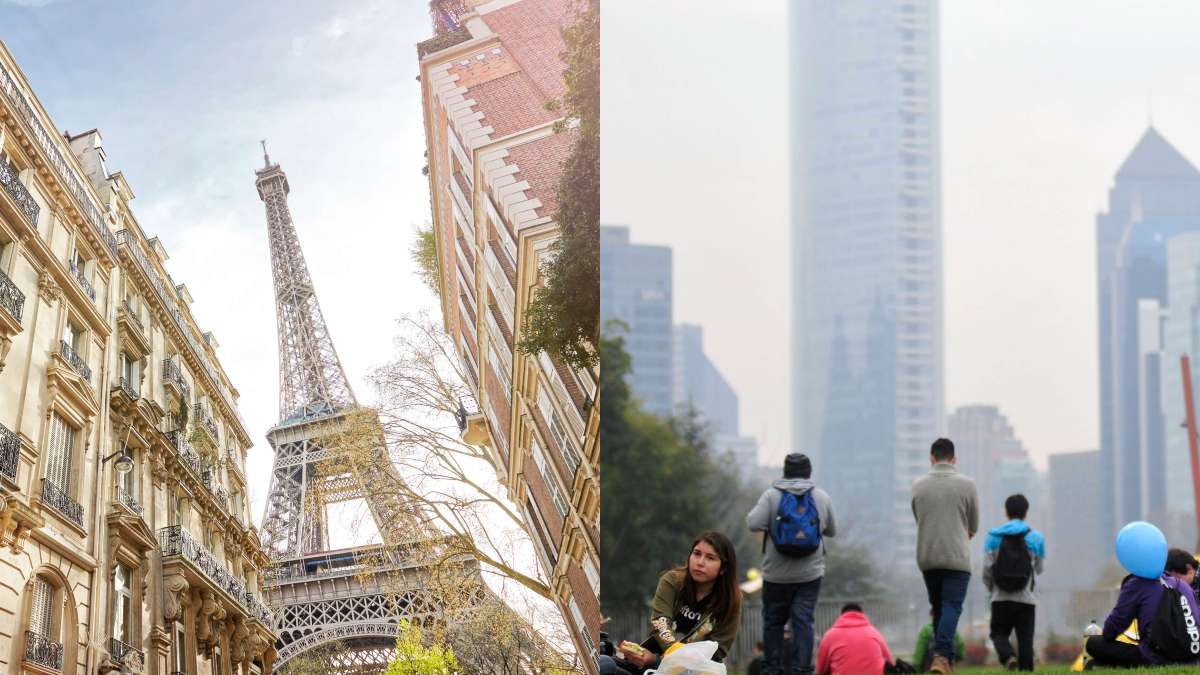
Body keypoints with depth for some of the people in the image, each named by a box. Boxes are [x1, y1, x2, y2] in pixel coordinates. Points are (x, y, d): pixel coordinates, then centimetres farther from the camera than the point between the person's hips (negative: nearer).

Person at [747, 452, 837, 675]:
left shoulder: (772, 495, -7)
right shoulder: (822, 497, 3)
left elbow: (753, 524, -16)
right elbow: (831, 531, 14)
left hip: (777, 573, -1)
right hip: (810, 573, 1)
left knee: (773, 621, 11)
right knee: (803, 621, 0)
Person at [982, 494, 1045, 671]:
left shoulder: (994, 536, 0)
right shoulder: (1036, 538, 1)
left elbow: (987, 568, -3)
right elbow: (1039, 568, 10)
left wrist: (991, 588, 15)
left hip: (1000, 598, 0)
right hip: (1026, 599, 0)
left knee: (999, 633, 10)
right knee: (1025, 639, 4)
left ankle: (1008, 656, -18)